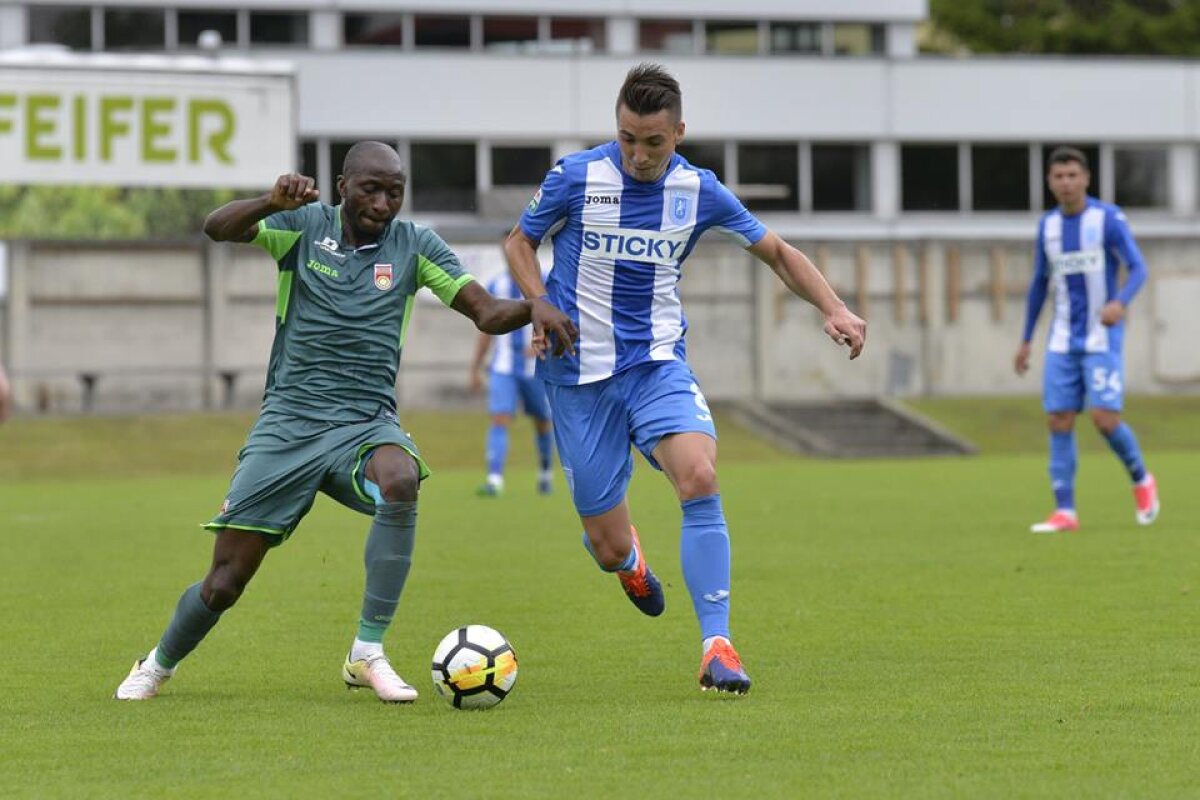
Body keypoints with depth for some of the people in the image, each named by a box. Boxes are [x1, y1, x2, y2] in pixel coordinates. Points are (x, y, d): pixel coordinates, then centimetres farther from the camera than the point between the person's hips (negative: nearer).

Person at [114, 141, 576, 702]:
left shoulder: (413, 245, 5)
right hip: (288, 421, -1)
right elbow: (217, 229, -13)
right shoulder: (306, 226, 1)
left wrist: (532, 309, -20)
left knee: (400, 481, -37)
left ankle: (368, 654, -26)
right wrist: (273, 203, -33)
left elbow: (487, 313, 2)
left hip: (366, 422, 1)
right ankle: (158, 665, 30)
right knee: (224, 584, -3)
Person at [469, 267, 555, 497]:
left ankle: (545, 475, 32)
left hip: (536, 367, -1)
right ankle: (495, 480, -20)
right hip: (503, 368, 2)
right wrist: (475, 368, 13)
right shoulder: (496, 286, 7)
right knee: (499, 420, -14)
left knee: (542, 422, 11)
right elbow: (487, 330, 14)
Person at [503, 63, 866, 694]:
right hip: (580, 374, -1)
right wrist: (543, 307, -11)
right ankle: (628, 558, 41)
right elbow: (520, 242, 8)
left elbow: (776, 252, 10)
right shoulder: (576, 177, -8)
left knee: (699, 477, -29)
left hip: (658, 364, 1)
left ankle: (717, 648, -23)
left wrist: (834, 309, -4)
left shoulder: (698, 190, -2)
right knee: (609, 548, -2)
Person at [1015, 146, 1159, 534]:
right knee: (1059, 421, -4)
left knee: (1105, 419, -14)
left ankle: (1141, 480, 13)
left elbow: (1138, 269, -14)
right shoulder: (1048, 225, 7)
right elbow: (1039, 284, 17)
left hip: (1102, 339, -5)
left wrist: (1120, 303, -35)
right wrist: (1026, 342, 18)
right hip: (1063, 341, 5)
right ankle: (1065, 512, -1)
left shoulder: (1109, 218, -8)